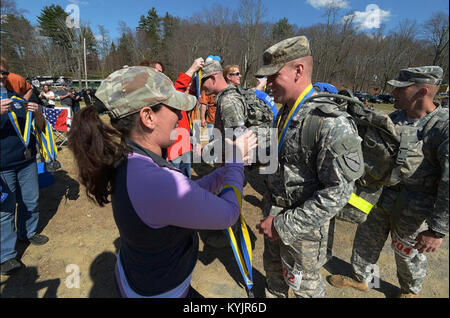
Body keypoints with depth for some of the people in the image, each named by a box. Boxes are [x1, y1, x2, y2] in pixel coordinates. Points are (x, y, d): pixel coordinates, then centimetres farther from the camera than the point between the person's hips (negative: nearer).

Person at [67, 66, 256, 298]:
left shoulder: (128, 162, -10)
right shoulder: (160, 183, -38)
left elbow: (190, 193, -2)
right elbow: (228, 213, -24)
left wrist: (230, 166, -3)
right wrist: (236, 158, -12)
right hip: (158, 289, -7)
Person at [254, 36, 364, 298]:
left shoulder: (332, 124, -26)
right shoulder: (285, 112, 4)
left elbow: (338, 192, -26)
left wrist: (285, 225, -23)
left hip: (304, 225, -7)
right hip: (274, 212, 8)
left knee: (304, 283, 17)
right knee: (274, 267, 28)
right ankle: (273, 295, 55)